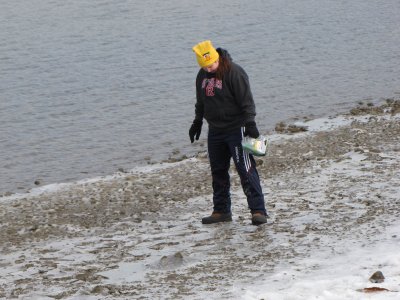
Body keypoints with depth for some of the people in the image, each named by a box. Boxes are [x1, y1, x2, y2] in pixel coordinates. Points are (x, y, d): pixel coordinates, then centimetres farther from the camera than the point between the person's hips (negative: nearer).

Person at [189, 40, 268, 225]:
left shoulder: (233, 72, -15)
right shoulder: (202, 75, 7)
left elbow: (246, 99, -16)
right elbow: (201, 102, 22)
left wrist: (250, 123, -21)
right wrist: (197, 122, 27)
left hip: (235, 129, -7)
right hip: (215, 131, 7)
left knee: (246, 170, -10)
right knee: (218, 172, 12)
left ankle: (258, 211, -11)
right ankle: (221, 211, 21)